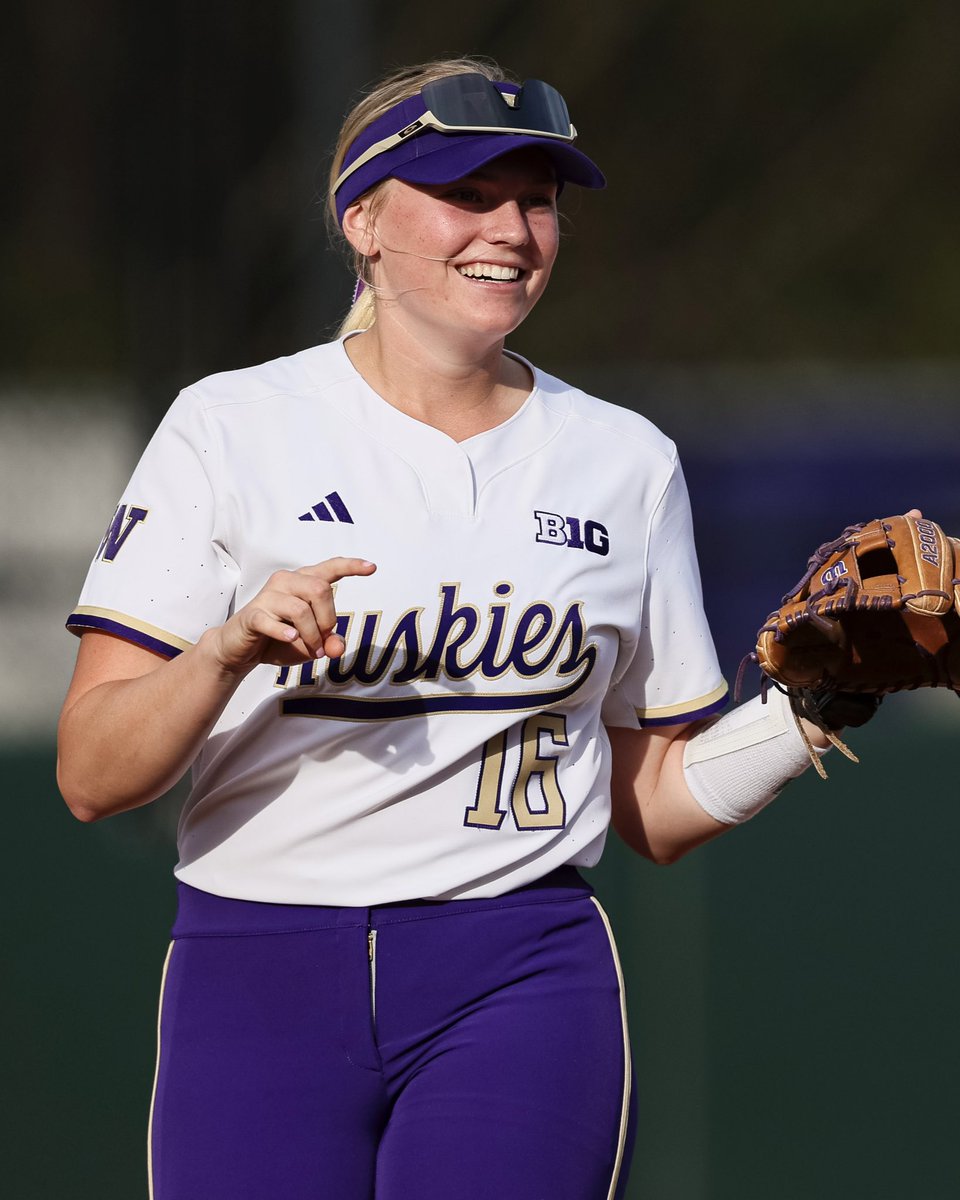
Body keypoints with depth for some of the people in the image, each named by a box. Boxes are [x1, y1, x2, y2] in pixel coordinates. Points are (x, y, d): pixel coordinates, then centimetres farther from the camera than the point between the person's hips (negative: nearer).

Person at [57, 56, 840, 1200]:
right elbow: (91, 775, -5)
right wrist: (227, 653, -23)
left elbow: (656, 807, 14)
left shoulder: (626, 461, 11)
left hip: (521, 986, 1)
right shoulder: (234, 428, 1)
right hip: (257, 980, -1)